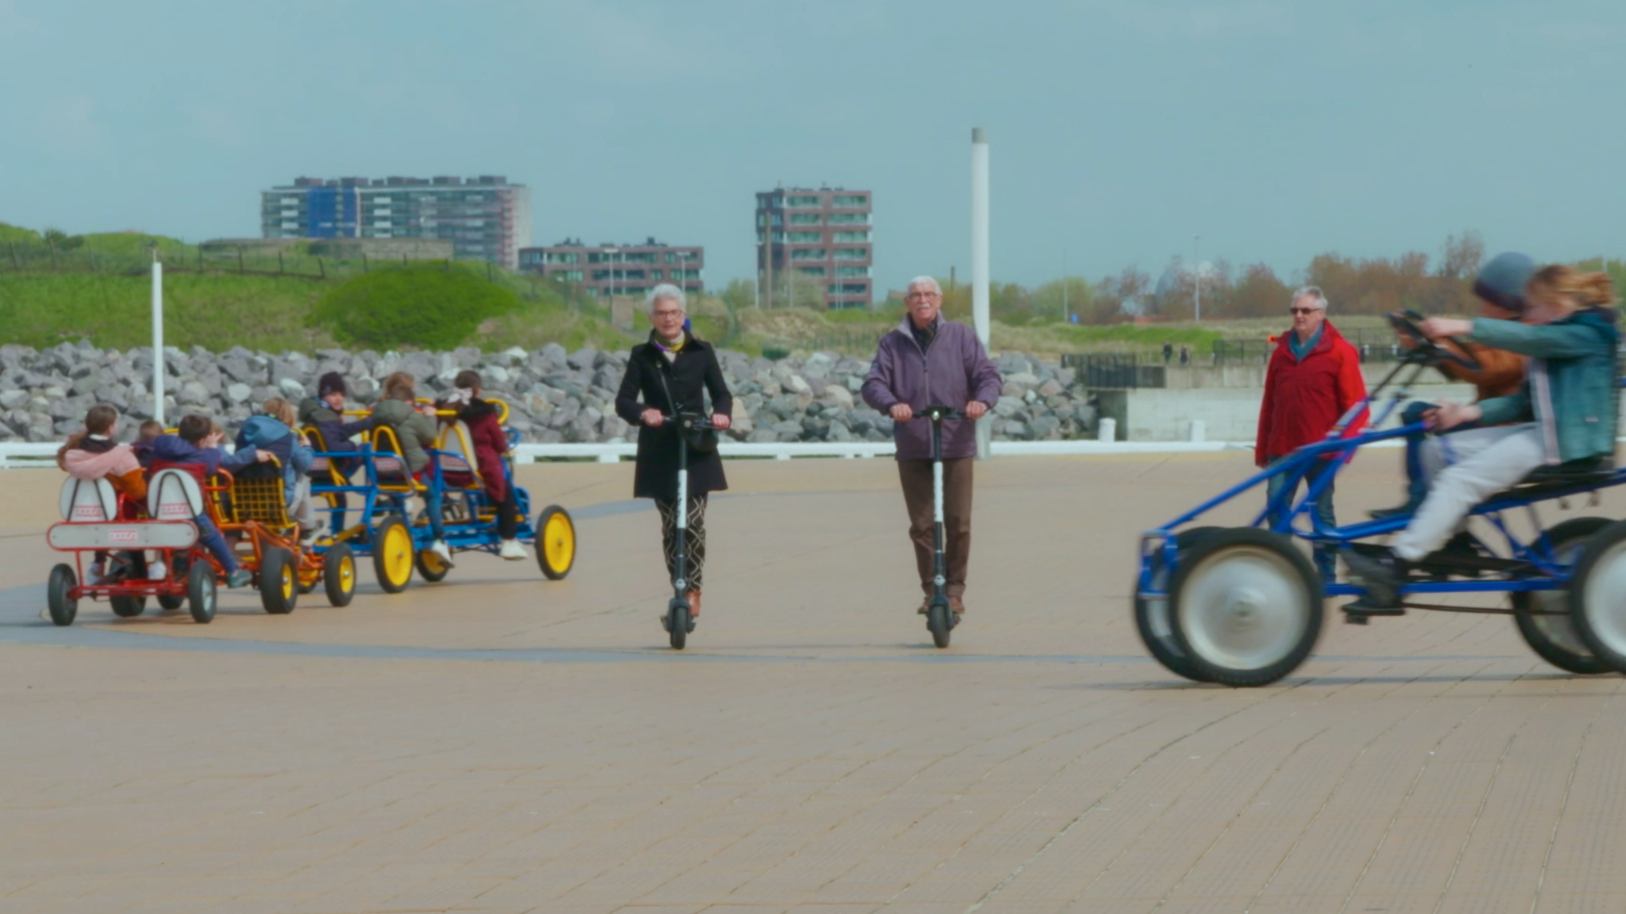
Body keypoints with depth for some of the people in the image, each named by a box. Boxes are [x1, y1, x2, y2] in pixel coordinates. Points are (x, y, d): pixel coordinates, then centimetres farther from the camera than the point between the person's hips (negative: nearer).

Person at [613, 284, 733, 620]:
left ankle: (693, 590, -4)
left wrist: (722, 412, -16)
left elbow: (721, 393, 7)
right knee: (670, 525, 1)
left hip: (696, 449, -1)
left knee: (694, 520, -12)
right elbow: (623, 400, -1)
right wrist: (642, 413, -23)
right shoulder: (642, 356, 6)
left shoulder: (701, 352, 7)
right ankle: (680, 589, 11)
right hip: (658, 451, 1)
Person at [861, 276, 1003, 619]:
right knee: (921, 525, 1)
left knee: (958, 523, -4)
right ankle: (930, 590, 10)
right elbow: (873, 384, -2)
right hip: (912, 449, 1)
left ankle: (955, 589, 8)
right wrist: (891, 404, -25)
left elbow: (987, 374, 1)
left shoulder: (961, 337, 7)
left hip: (956, 446, -1)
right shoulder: (892, 343, 8)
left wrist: (982, 400, -22)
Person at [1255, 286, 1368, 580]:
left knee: (1323, 512, 5)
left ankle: (1326, 575, 12)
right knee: (1276, 507, -1)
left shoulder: (1340, 351, -2)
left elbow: (1356, 404, -5)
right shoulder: (1282, 351, 12)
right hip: (1282, 448, 4)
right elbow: (1269, 403, 14)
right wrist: (1261, 449, 13)